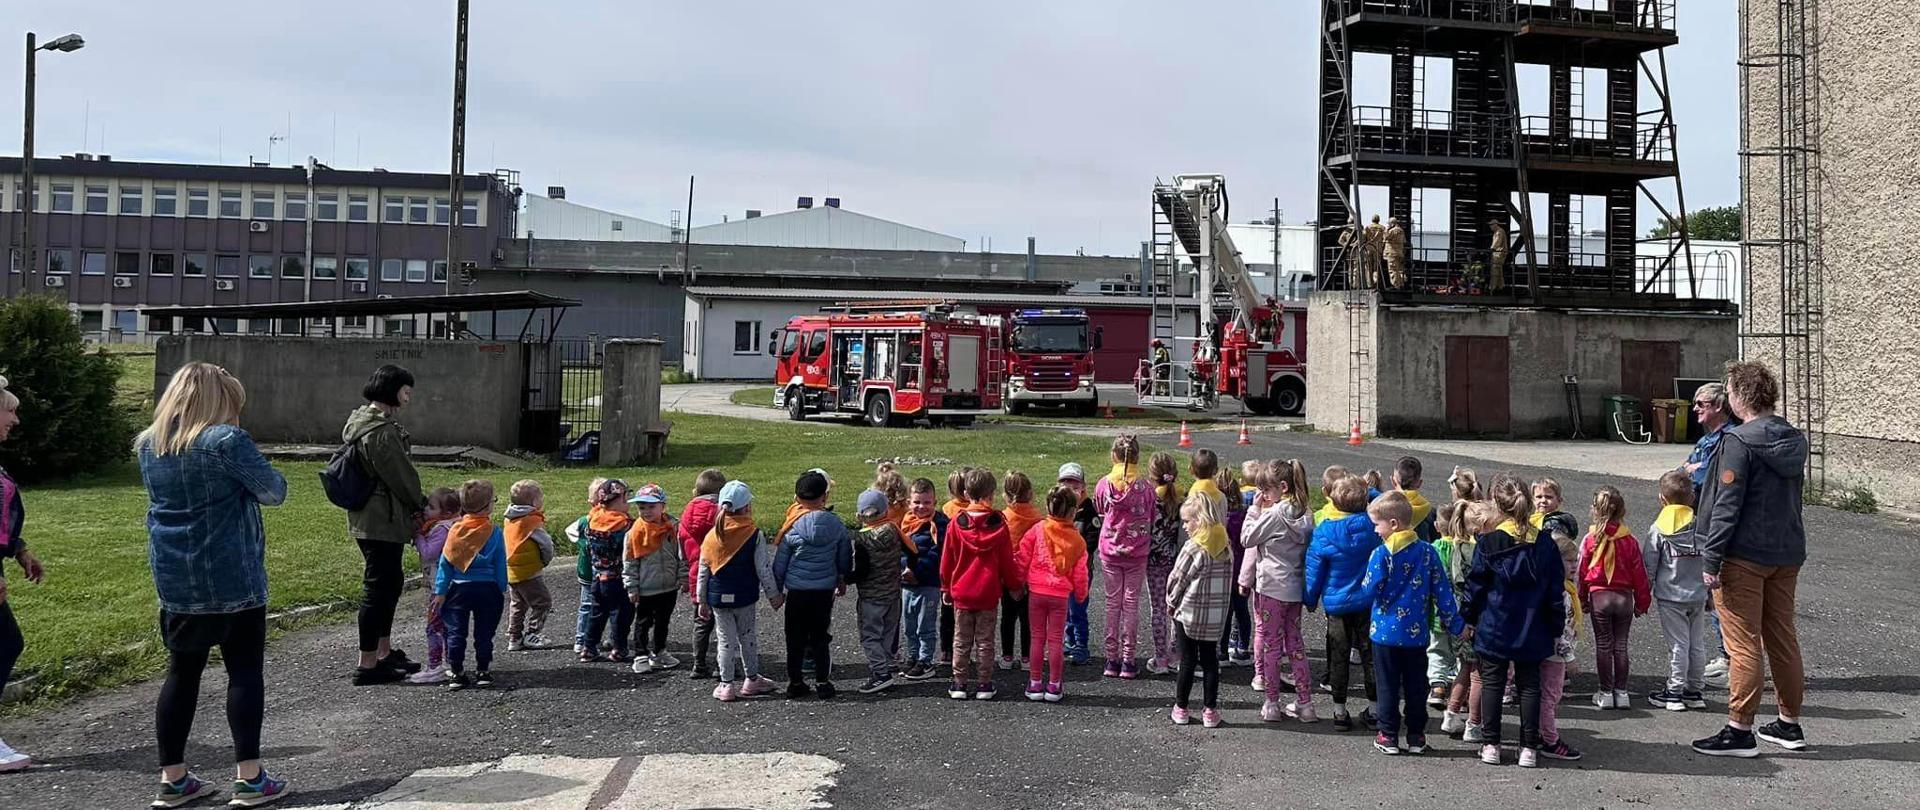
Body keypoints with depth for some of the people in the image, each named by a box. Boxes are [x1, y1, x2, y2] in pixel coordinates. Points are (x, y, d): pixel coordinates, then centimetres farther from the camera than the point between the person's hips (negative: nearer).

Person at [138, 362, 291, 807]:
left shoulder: (149, 445, 7)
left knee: (182, 673, 12)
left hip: (174, 579, 6)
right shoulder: (226, 440, -15)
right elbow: (275, 491, -9)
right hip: (232, 578, -6)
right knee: (245, 671, 1)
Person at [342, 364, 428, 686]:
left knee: (391, 581, 20)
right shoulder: (382, 432, -21)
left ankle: (384, 652, 30)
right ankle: (367, 665, 2)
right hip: (383, 522, -11)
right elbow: (401, 476, -17)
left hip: (367, 518, 11)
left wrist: (416, 504, 14)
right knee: (379, 587, -4)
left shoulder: (363, 422, 14)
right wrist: (423, 504, 0)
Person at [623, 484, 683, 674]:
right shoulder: (635, 532, -10)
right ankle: (641, 656, 16)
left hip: (669, 587, 3)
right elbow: (629, 563, -5)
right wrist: (631, 587, -6)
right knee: (643, 623, 6)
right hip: (646, 589, -3)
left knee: (663, 621, 17)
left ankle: (658, 653, 32)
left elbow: (681, 555, 5)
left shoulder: (673, 528, -4)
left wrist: (683, 578, 2)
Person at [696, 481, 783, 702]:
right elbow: (764, 569, -8)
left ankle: (727, 685, 11)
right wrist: (774, 595, 4)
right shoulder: (754, 535, -11)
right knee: (748, 637, 14)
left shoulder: (712, 535, -3)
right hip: (746, 598, -2)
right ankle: (751, 680, 23)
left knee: (726, 640, 8)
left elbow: (703, 572, 2)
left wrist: (702, 600, 11)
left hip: (718, 598, 2)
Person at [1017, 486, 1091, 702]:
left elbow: (1022, 558, -2)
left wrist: (1019, 583, 12)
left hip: (1036, 592, 0)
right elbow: (1080, 572, 4)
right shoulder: (1077, 540, -1)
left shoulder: (1037, 529, -4)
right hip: (1060, 595, 0)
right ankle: (1054, 686, 11)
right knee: (1055, 640, 7)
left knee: (1037, 638, 9)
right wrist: (1080, 594, 20)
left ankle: (1035, 684, 14)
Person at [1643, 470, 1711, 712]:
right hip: (1698, 596, 4)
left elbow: (1649, 565, -6)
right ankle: (1695, 691, 19)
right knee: (1697, 645, 11)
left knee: (1677, 645, 1)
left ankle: (1674, 693, 5)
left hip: (1670, 596, -4)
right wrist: (1710, 593, 17)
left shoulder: (1658, 529, -9)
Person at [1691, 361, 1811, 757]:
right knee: (1783, 639, 15)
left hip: (1744, 557, -8)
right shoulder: (1794, 439, 9)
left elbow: (1726, 505, -18)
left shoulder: (1739, 441, -16)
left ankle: (1739, 731, 2)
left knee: (1743, 646, -3)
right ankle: (1789, 724, 24)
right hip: (1788, 554, 8)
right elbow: (1793, 496, 16)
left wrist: (1712, 560, -15)